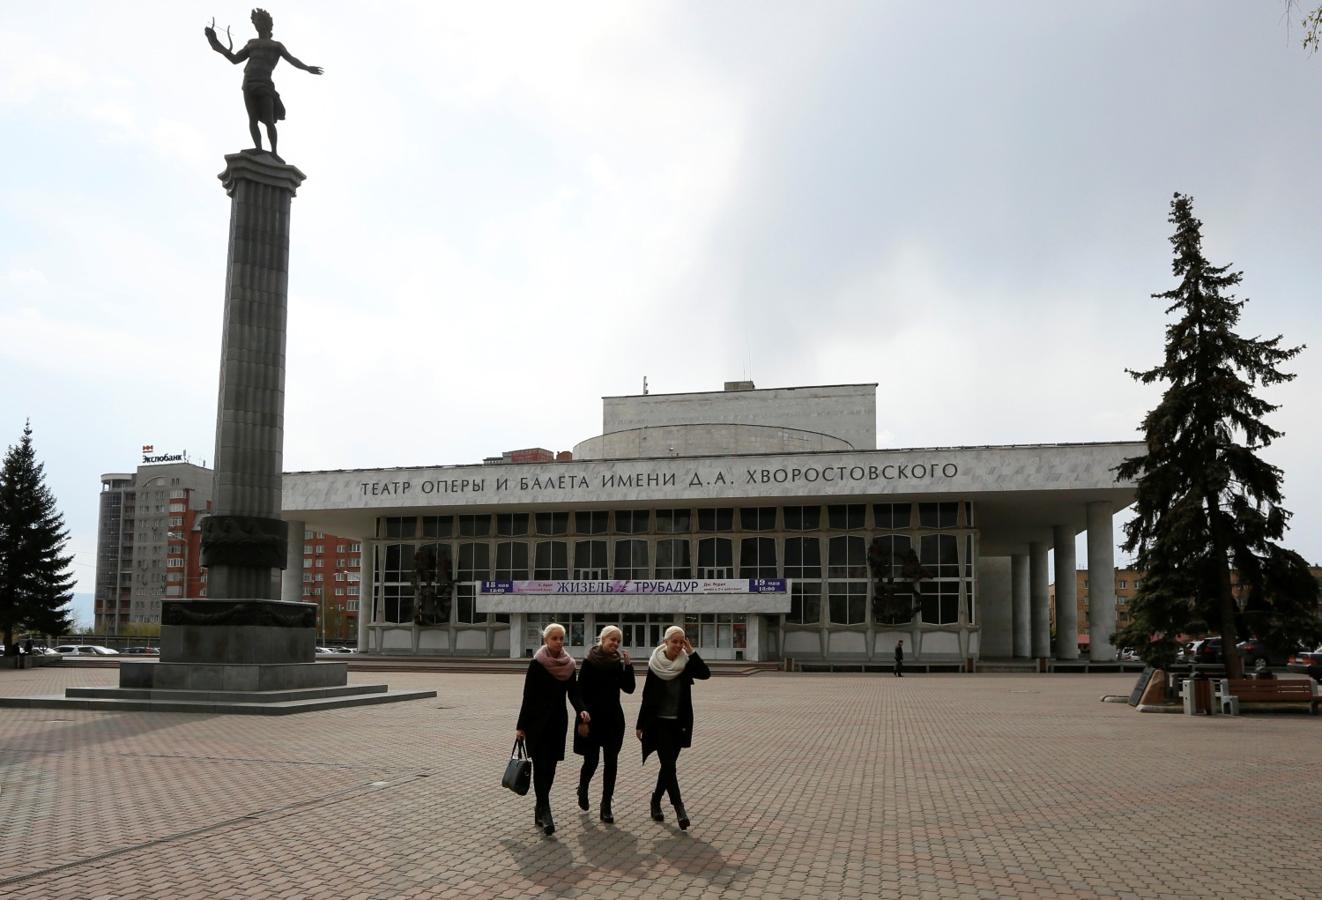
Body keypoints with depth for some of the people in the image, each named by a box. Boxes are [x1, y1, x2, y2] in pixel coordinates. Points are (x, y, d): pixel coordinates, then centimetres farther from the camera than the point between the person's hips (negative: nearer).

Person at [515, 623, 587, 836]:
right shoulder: (537, 664, -10)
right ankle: (545, 813, -11)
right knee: (541, 766, -9)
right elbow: (528, 696, -9)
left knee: (549, 767, 9)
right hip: (538, 721, -5)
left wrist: (581, 710, -16)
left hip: (558, 721, 5)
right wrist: (521, 726, -9)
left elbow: (573, 692, 4)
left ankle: (540, 810, 21)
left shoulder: (568, 665, 4)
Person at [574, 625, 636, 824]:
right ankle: (583, 790, 34)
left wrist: (628, 665, -10)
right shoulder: (589, 662, -8)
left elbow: (629, 688, 1)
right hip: (592, 718, -3)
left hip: (613, 718, 3)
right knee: (591, 760, 3)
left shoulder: (618, 662, 3)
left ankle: (606, 806, 7)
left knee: (611, 762, 1)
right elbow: (580, 692, -9)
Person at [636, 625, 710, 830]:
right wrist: (641, 724, 2)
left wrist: (691, 652, -21)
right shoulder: (655, 665, -6)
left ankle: (656, 800, 28)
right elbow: (647, 696, -1)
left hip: (679, 723, 3)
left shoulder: (686, 664, -2)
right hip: (659, 722, -3)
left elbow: (705, 673, -20)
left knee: (668, 765, 10)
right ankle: (679, 808, -11)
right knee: (669, 765, -10)